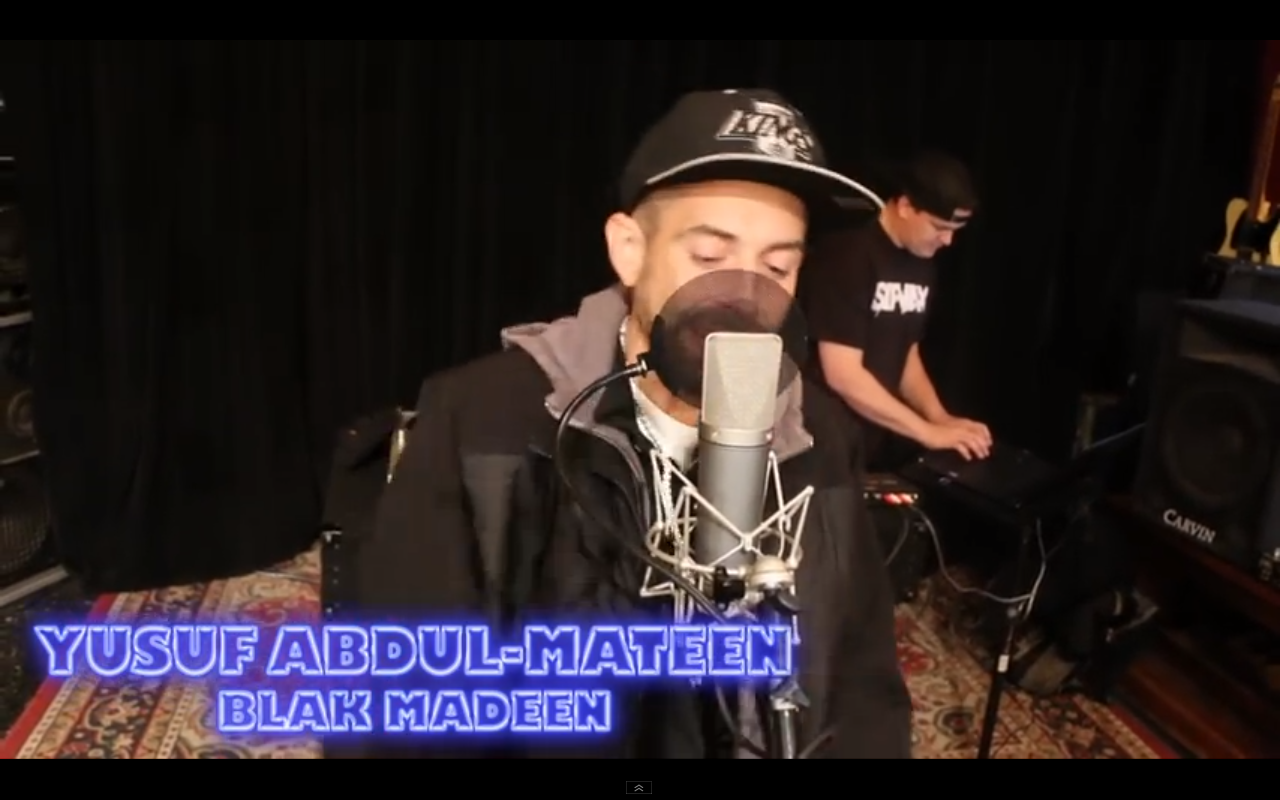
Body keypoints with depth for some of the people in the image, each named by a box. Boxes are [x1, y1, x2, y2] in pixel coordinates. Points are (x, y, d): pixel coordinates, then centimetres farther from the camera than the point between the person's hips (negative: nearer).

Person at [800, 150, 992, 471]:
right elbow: (842, 375, -22)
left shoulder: (921, 265, 7)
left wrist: (940, 417, -2)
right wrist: (928, 432, -17)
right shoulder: (846, 256, -18)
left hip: (877, 444, 7)